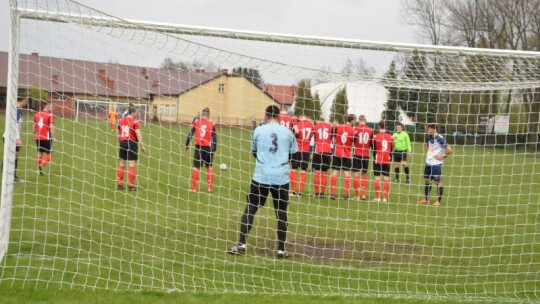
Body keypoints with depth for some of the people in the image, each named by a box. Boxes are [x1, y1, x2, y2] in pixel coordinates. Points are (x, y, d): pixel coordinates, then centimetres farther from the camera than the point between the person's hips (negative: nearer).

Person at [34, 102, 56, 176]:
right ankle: (41, 165, -18)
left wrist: (34, 136, 23)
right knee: (49, 154, 3)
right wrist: (53, 137, -9)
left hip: (38, 137, 6)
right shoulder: (50, 115, -9)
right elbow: (51, 127, -14)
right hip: (47, 138, -6)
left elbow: (34, 126, 13)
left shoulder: (37, 114, 9)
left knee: (40, 153, 16)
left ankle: (39, 170, 12)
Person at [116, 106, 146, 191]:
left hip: (122, 142, 5)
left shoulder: (121, 120, 8)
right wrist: (142, 146, -13)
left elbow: (118, 133, 14)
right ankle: (131, 185, -3)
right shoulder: (135, 122, -10)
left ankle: (119, 184, 15)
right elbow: (138, 134, -16)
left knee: (122, 164, 13)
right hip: (131, 143, -5)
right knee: (132, 164, -2)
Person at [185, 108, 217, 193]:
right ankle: (209, 188, 13)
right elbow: (214, 138, -2)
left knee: (196, 167, 5)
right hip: (208, 148, 0)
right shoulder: (212, 124, -2)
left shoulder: (196, 122, 1)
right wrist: (214, 150, 5)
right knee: (209, 167, 15)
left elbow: (190, 134, 2)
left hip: (198, 147, 0)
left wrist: (187, 145, 13)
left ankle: (194, 188, 2)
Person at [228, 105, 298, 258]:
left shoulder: (258, 130, 2)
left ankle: (241, 244, 2)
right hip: (281, 178, 1)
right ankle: (281, 249, 10)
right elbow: (293, 154, 11)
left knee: (250, 209, 6)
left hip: (261, 177, -1)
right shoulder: (288, 132, 3)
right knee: (281, 212, 8)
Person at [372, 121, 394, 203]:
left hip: (378, 160, -3)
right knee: (386, 178, 5)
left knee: (377, 178, 1)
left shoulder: (375, 137, -7)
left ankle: (377, 197, 0)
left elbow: (374, 149, -1)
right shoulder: (390, 137, 2)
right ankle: (385, 197, 5)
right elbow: (391, 150, 8)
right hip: (387, 160, 3)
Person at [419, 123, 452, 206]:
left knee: (438, 181, -1)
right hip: (428, 162, 8)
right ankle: (426, 199, 22)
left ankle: (439, 201, 7)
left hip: (436, 163, -8)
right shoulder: (429, 138, 7)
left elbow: (449, 150, -18)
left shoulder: (440, 139, -16)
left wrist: (442, 157, -10)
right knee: (427, 180, 12)